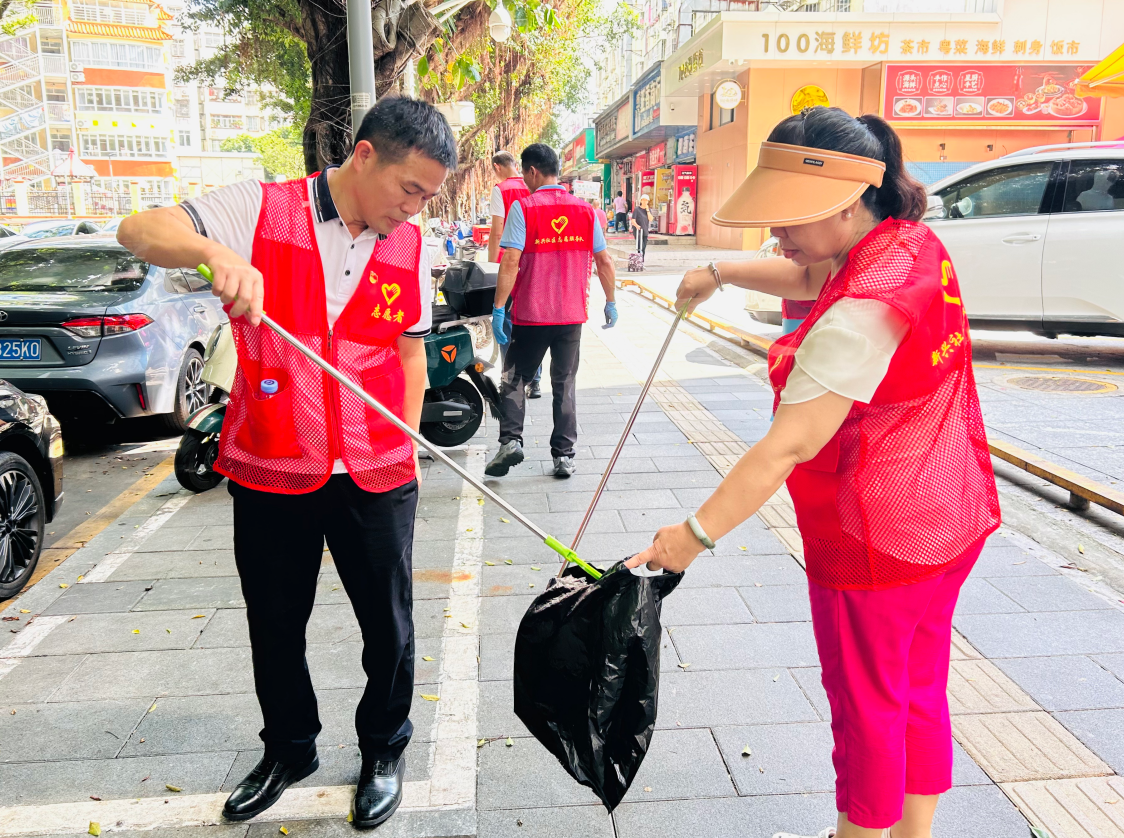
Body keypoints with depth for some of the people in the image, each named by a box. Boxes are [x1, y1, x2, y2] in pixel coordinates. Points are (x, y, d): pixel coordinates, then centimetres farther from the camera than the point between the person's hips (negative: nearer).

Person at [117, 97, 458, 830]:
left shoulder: (410, 247, 3)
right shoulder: (261, 210, -6)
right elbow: (139, 230, -13)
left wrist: (407, 449, 9)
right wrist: (216, 251, -33)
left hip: (376, 475, 2)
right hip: (271, 470, -1)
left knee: (389, 625, 10)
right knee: (275, 625, 16)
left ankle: (385, 749, 35)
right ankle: (290, 749, 41)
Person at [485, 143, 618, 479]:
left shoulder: (523, 208, -8)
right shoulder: (584, 210, 3)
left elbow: (510, 262, -15)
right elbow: (604, 261, 7)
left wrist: (498, 309, -12)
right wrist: (611, 303, 17)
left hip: (531, 314, -3)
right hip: (572, 313, 3)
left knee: (514, 378, 12)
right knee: (564, 384, 12)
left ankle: (510, 440, -5)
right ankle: (564, 455, 12)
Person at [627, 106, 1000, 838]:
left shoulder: (862, 312, -29)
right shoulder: (916, 245, 0)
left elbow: (788, 447, -32)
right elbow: (805, 278, 18)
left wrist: (695, 533, -28)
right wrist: (719, 274, 20)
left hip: (875, 543, -9)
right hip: (948, 522, 10)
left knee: (865, 704, 12)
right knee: (920, 693, 22)